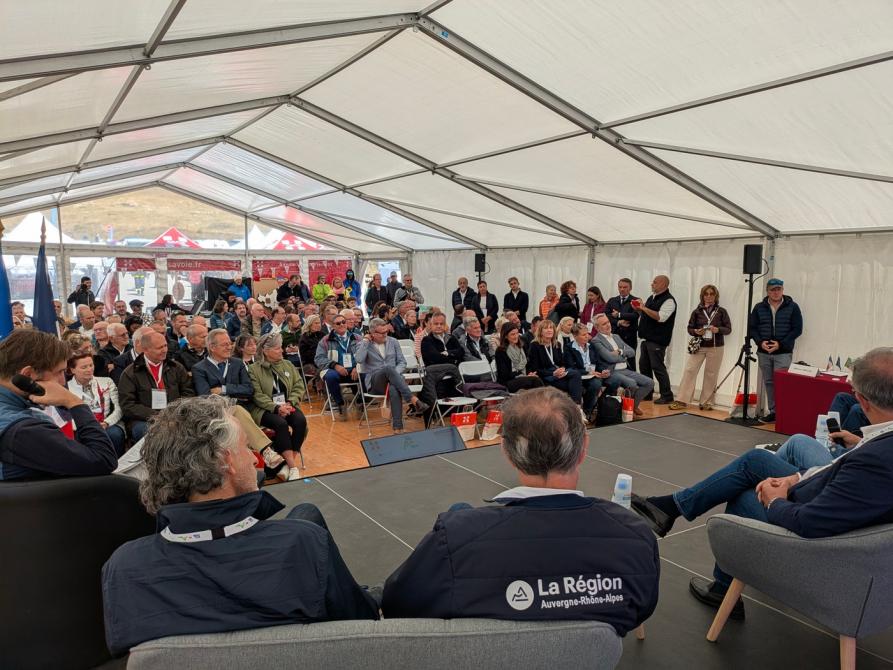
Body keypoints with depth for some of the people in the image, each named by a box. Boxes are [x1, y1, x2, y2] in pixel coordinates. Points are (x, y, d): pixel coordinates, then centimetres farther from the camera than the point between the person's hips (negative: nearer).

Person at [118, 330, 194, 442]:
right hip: (142, 420, -2)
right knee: (144, 430, -38)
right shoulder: (130, 373, 6)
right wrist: (154, 415, -15)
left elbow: (188, 393, 13)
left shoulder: (176, 368, 16)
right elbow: (127, 406, -1)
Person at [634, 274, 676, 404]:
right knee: (644, 366, 12)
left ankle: (667, 396, 1)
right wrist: (638, 309, 5)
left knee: (658, 367, -7)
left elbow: (660, 317, -24)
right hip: (647, 338, 9)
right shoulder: (652, 297, 16)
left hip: (657, 340, -9)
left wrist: (644, 308, -22)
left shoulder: (668, 300, -11)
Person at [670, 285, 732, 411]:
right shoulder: (697, 311, 4)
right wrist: (696, 331, -15)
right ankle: (682, 401, -6)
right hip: (698, 346, 0)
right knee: (689, 370, -7)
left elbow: (728, 329, 2)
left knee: (711, 374, 5)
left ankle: (706, 402, 15)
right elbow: (689, 328, 7)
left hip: (716, 347, 0)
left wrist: (718, 330, -18)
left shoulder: (721, 311, 2)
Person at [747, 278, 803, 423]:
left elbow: (797, 329, -2)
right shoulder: (759, 307, 8)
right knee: (768, 383, 9)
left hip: (783, 353, -3)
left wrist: (781, 344, -13)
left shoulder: (792, 307, 0)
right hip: (763, 353, 4)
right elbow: (751, 328, 8)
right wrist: (760, 342, -9)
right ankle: (773, 411, 17)